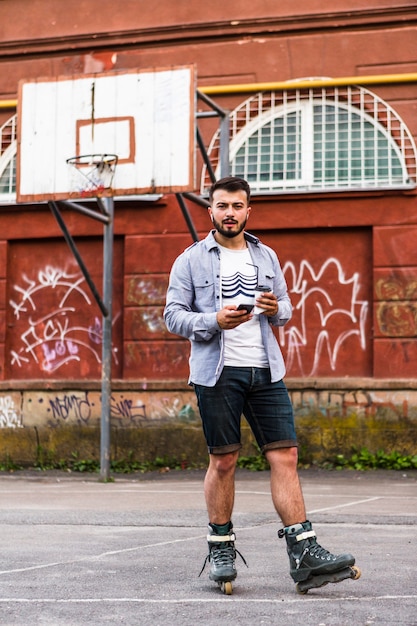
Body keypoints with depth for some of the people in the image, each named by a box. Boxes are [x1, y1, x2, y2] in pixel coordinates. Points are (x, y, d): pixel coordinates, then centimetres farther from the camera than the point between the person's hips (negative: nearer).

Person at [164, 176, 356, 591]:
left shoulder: (266, 257, 16)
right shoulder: (191, 260, 5)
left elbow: (286, 306, 22)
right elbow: (173, 315, 0)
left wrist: (276, 309, -3)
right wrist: (215, 321, -16)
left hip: (266, 370, 3)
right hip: (218, 372, -3)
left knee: (285, 456, -4)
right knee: (223, 461, 2)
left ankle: (304, 551, -5)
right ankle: (221, 548, 17)